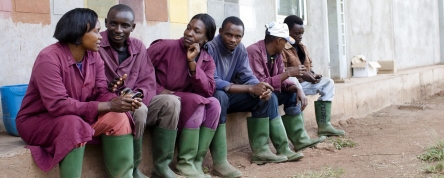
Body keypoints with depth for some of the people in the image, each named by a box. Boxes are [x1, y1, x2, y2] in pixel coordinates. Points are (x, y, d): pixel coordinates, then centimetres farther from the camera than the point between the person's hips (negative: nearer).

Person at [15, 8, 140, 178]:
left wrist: (118, 100, -30)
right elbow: (58, 105, -33)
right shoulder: (49, 58, -24)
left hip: (78, 118, 7)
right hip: (38, 121, -6)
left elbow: (101, 93, -5)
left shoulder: (94, 57, -2)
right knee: (73, 125, -37)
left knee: (118, 117, -16)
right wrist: (108, 106, -34)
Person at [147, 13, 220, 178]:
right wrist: (158, 90, -23)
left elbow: (208, 91, -13)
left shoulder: (207, 61, 1)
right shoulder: (166, 46, -12)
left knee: (213, 104, -19)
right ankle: (185, 162, -19)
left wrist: (192, 62, -20)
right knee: (196, 102, -27)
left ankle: (196, 161, -15)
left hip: (187, 103, 5)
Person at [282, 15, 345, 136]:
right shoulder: (281, 47, -15)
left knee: (328, 83, 4)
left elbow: (308, 65, 21)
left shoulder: (302, 47, 16)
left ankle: (324, 125, -4)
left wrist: (312, 74, -3)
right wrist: (302, 75, -29)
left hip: (302, 81, 10)